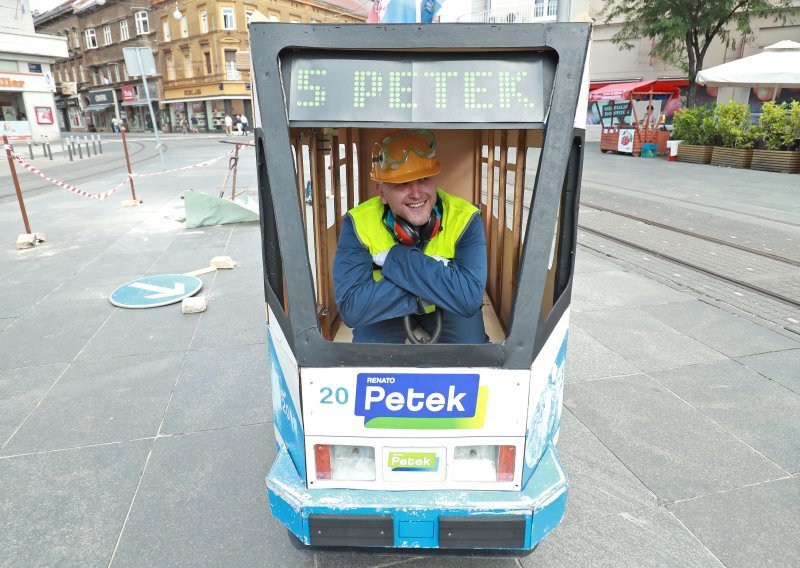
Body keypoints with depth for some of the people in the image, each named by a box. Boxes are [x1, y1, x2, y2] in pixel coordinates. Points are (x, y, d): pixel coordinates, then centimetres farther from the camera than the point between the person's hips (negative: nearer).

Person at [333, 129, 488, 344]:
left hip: (447, 309, 1)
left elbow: (469, 298, -38)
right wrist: (437, 283, -40)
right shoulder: (358, 223, -27)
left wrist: (397, 259, -40)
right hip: (386, 311, -1)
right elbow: (351, 306, -35)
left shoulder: (464, 218, -27)